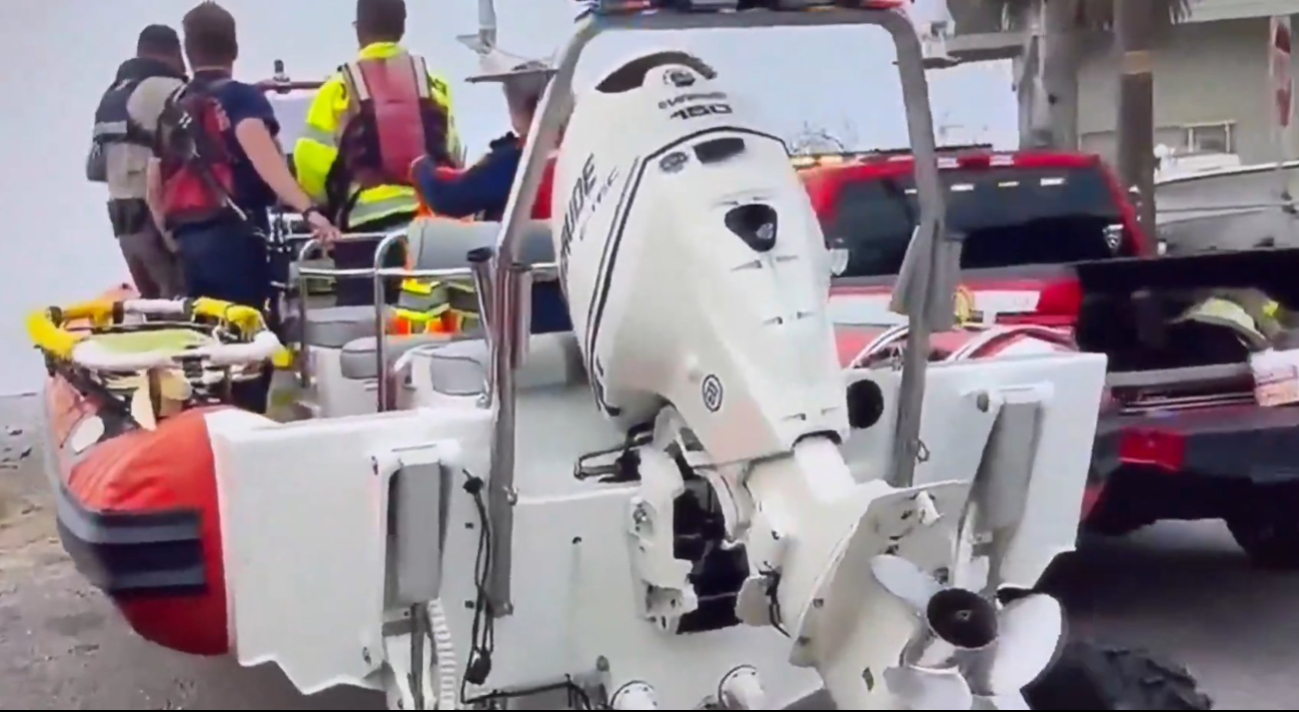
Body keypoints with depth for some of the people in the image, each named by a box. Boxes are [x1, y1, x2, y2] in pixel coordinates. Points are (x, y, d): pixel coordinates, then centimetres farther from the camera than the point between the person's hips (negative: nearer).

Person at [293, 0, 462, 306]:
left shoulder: (339, 89, 0)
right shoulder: (434, 85, 7)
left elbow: (313, 163, -3)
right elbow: (452, 156, 7)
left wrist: (329, 205, 17)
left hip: (366, 224, -3)